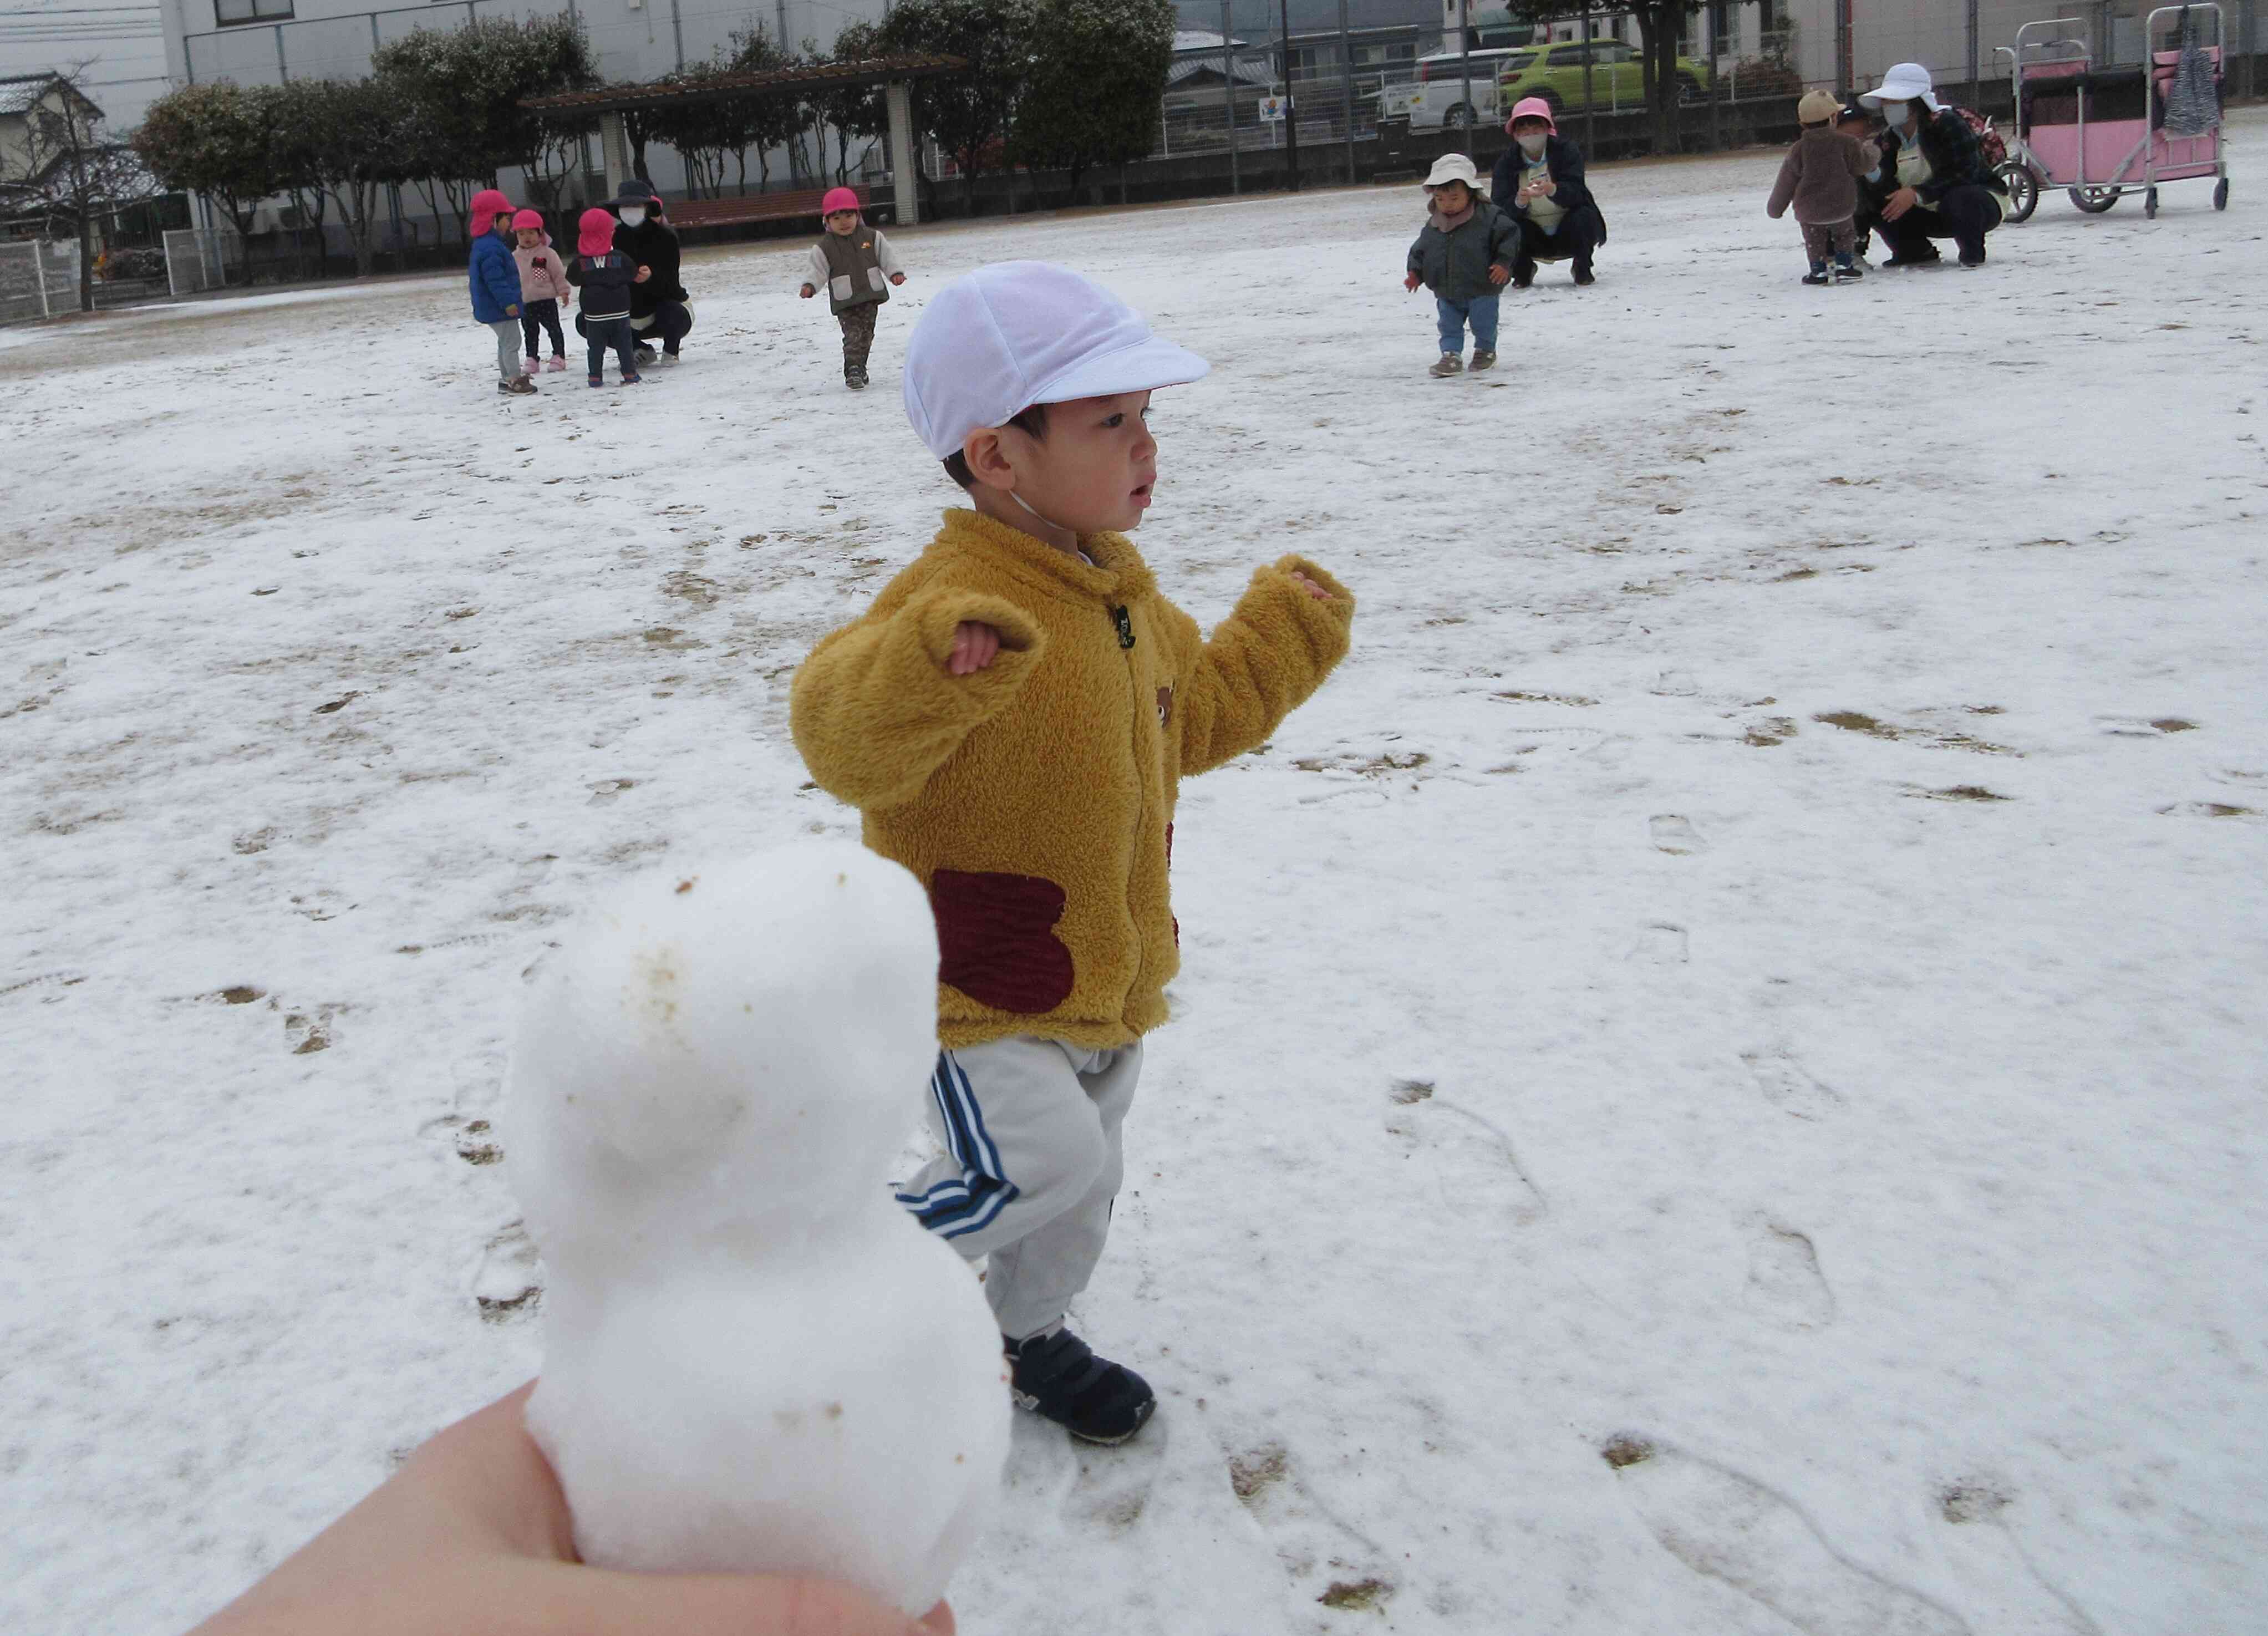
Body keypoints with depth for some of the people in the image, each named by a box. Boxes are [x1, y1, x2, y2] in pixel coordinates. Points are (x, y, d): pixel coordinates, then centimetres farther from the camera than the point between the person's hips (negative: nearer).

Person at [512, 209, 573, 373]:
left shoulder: (547, 253, -6)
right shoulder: (515, 257, 6)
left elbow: (559, 274, -4)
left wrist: (564, 291, -7)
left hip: (546, 300, -4)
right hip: (524, 303, 4)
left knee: (554, 329, 3)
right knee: (529, 332, 10)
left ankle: (559, 357, 13)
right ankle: (531, 360, 17)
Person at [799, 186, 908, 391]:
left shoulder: (872, 237, 3)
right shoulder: (824, 247, -3)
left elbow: (886, 257, 4)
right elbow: (819, 272, -3)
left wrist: (895, 272, -12)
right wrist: (810, 286, -21)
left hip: (870, 297, 3)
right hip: (844, 302, -3)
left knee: (866, 334, 11)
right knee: (852, 334, -16)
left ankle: (860, 368, 25)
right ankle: (853, 371, -19)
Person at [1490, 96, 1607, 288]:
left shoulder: (1566, 150, -12)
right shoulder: (1507, 163, -8)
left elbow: (1576, 193, -25)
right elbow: (1499, 206, -18)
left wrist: (1553, 190, -48)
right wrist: (1519, 202, -41)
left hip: (1568, 235, -1)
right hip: (1534, 240, 1)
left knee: (1584, 216, -31)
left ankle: (1583, 269, -4)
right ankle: (1522, 270, 4)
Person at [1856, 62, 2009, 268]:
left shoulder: (1947, 124, -22)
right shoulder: (1889, 138, -2)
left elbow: (1965, 174, -29)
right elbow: (1891, 191, -10)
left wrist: (1918, 193, -38)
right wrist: (1871, 170, -31)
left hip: (1981, 201, -6)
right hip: (1931, 215, 6)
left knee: (1959, 199, -42)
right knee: (1871, 203, -11)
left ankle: (1972, 251, -12)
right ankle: (1915, 251, 6)